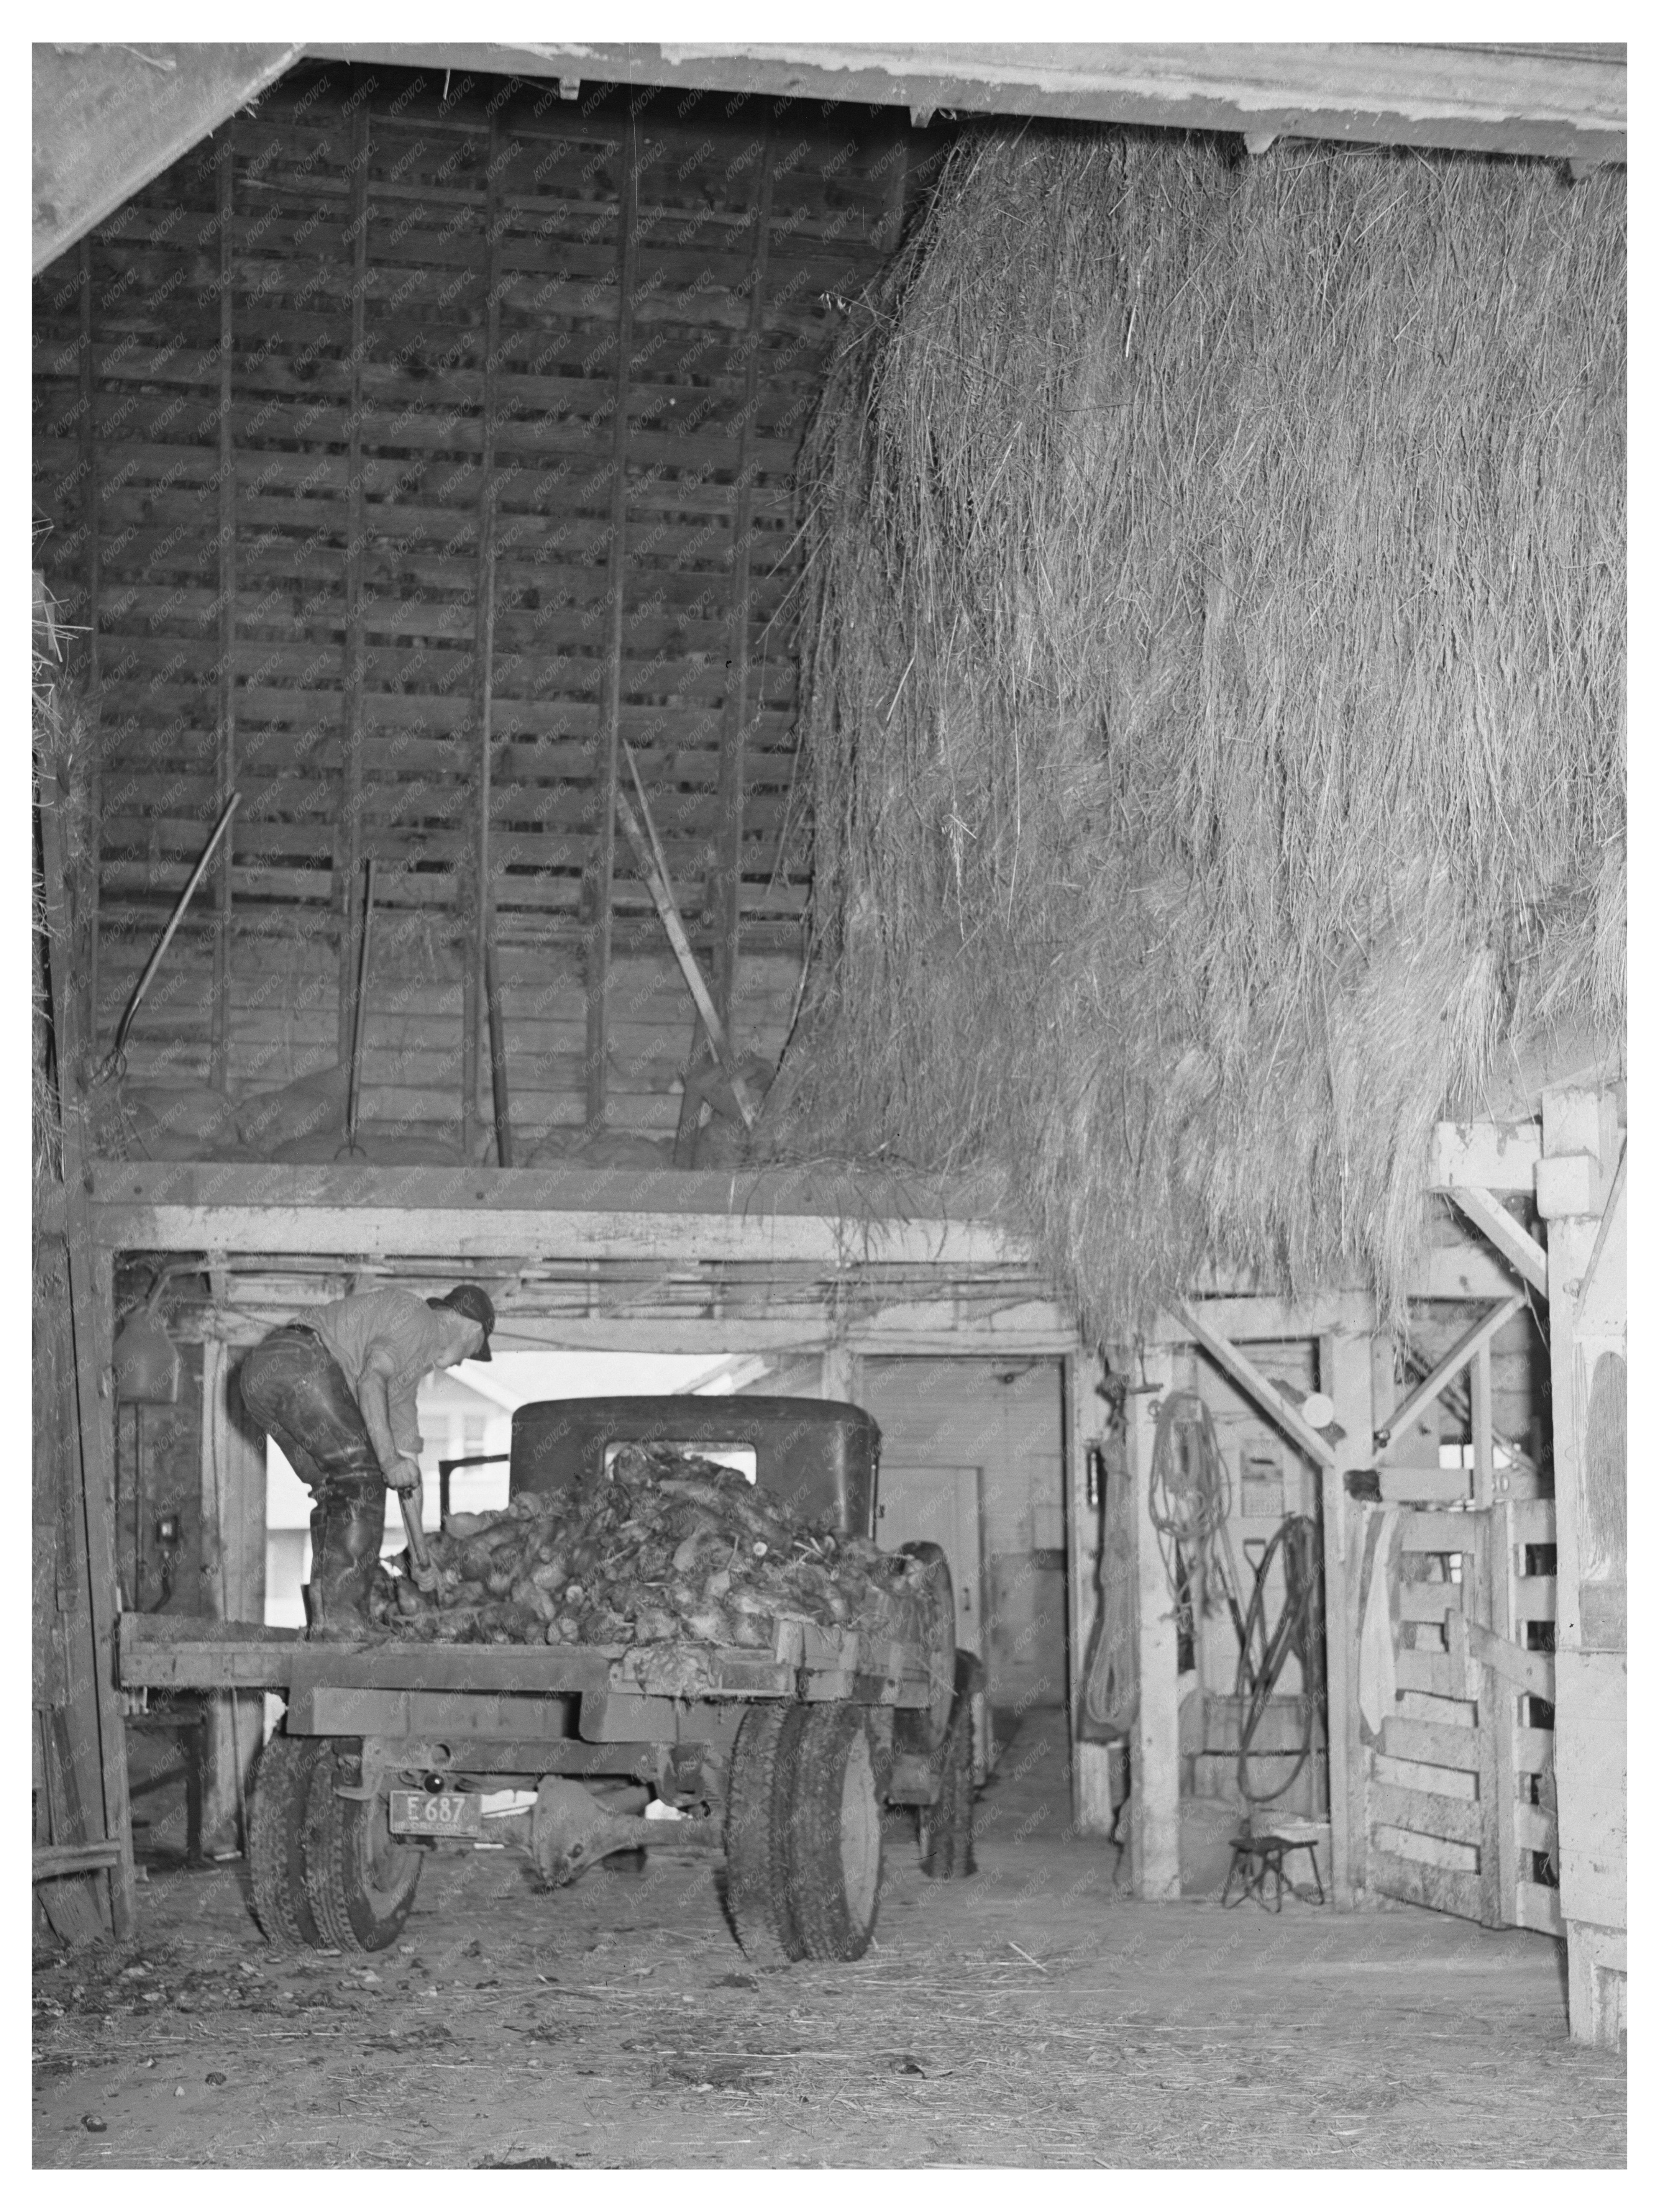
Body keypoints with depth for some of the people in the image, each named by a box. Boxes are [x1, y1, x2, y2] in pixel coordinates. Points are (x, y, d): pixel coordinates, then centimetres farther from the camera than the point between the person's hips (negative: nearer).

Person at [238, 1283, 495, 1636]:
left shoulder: (413, 1361, 34)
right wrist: (388, 1460, -20)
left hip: (259, 1374, 10)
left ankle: (324, 1622, 10)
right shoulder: (419, 1319, 4)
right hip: (300, 1363, -10)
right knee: (363, 1479, -7)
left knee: (334, 1491, 15)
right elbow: (371, 1380, -15)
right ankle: (343, 1623, -11)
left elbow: (408, 1452, 34)